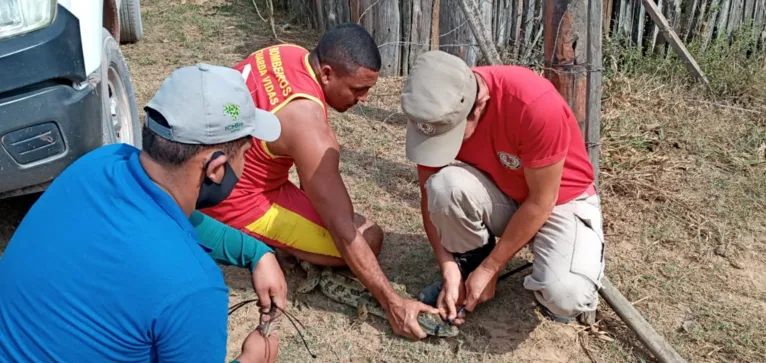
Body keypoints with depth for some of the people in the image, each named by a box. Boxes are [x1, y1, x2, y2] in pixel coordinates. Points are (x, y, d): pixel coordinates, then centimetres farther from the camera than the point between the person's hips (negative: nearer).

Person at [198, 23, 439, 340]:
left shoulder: (289, 53, -5)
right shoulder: (307, 125, -30)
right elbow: (344, 234, -27)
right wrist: (392, 303, -20)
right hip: (235, 202, -9)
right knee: (367, 238, -11)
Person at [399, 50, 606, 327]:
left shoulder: (534, 105, -34)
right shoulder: (434, 112, -21)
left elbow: (541, 201, -23)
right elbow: (432, 195, -11)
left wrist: (489, 269, -18)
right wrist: (450, 270, -18)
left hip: (560, 200, -3)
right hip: (499, 197, 4)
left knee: (565, 296, -30)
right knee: (445, 184, -30)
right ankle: (467, 267, -1)